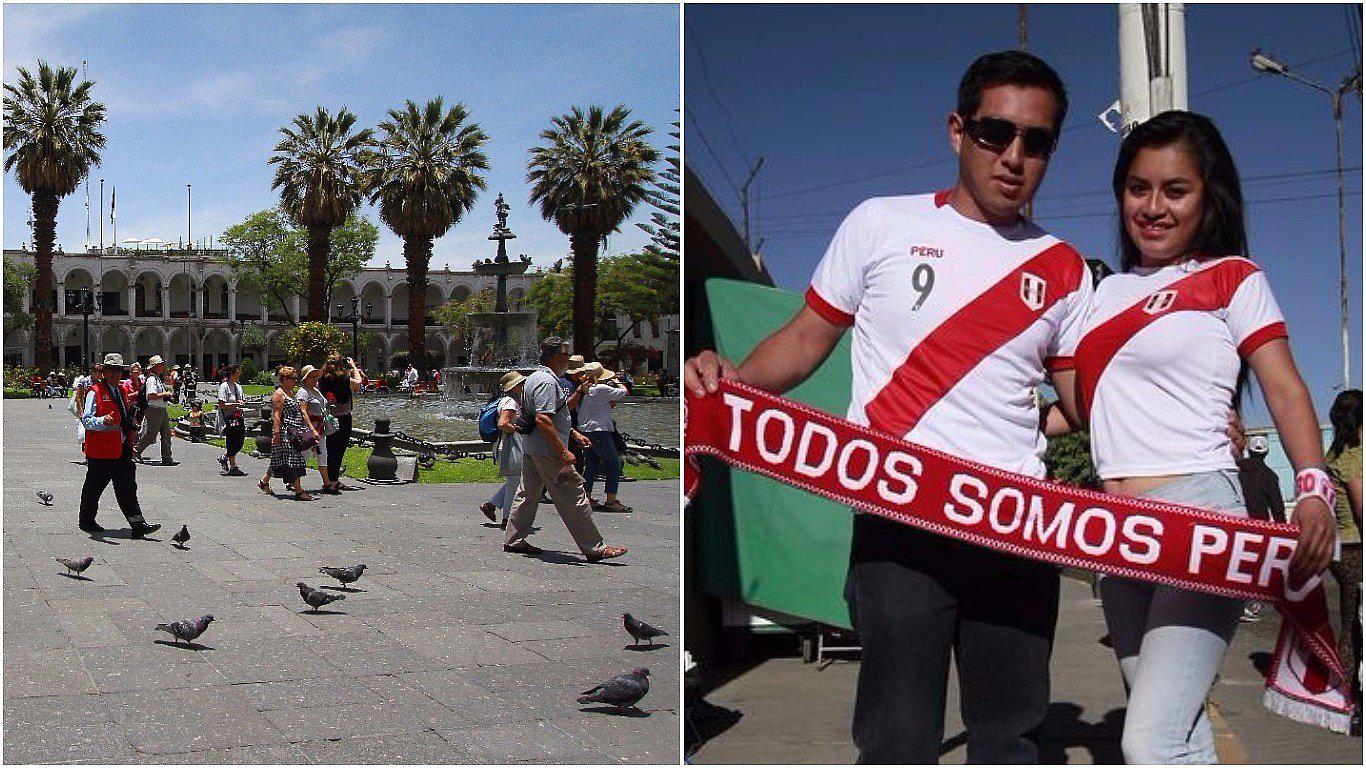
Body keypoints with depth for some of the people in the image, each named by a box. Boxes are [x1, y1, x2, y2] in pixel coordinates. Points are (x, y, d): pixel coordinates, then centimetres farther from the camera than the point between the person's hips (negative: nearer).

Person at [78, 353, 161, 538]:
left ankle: (138, 524, -7)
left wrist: (132, 430, 19)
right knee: (94, 487, 7)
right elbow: (86, 420, -17)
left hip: (122, 450, 7)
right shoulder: (95, 393, -8)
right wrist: (103, 421, -34)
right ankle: (86, 521, 24)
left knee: (127, 487, 0)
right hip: (101, 451, -6)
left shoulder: (122, 391, 17)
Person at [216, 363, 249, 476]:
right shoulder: (224, 387, -10)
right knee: (232, 442, -4)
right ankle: (233, 467, 5)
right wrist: (236, 404, -19)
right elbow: (222, 405, -15)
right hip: (228, 418, -8)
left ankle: (224, 457, 27)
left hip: (238, 417, 8)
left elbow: (243, 401, 21)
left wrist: (242, 403, -2)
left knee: (240, 441, 5)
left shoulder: (238, 387, 13)